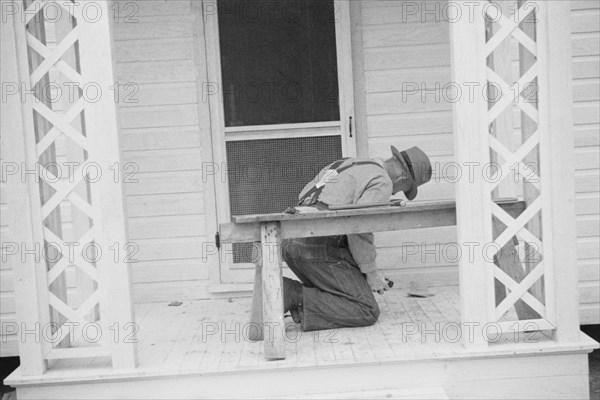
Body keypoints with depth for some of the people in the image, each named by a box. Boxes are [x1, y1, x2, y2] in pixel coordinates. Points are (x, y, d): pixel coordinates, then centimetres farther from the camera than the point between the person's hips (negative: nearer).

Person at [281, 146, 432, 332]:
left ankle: (292, 290, 1)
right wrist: (371, 272, -2)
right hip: (320, 250, -9)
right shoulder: (382, 183, -2)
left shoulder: (346, 165, 26)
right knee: (367, 313, -5)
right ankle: (296, 297, -14)